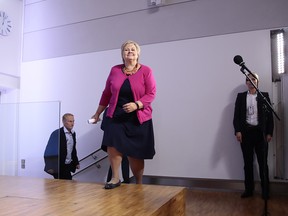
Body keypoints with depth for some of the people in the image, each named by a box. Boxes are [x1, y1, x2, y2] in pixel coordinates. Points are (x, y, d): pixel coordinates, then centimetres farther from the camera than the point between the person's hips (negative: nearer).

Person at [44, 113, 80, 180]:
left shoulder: (73, 133, 8)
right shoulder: (57, 133, -12)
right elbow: (49, 151, -14)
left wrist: (76, 162, 15)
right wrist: (50, 167, -17)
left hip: (68, 166, 6)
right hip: (59, 167, -6)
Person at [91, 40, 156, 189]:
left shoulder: (145, 71, -2)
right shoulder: (115, 70, 7)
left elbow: (151, 93, -5)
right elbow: (106, 93, 13)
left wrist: (136, 105, -21)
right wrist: (98, 113, 17)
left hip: (138, 119, -2)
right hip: (115, 116, 2)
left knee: (135, 153, 3)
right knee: (112, 144, -20)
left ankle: (139, 184, 23)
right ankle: (115, 178, -2)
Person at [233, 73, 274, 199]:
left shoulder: (264, 95, 7)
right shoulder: (241, 96, 9)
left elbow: (269, 115, 3)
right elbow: (236, 115, 3)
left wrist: (269, 132, -4)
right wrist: (237, 131, -7)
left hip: (260, 132, -1)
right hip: (246, 132, 1)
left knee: (263, 162, 2)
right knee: (248, 162, 7)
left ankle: (265, 191, 12)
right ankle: (248, 189, 15)